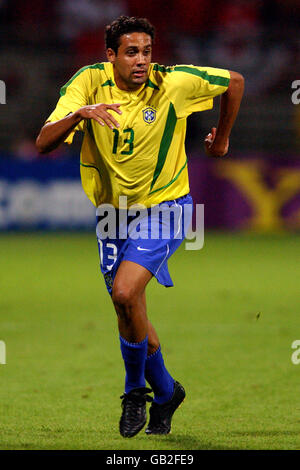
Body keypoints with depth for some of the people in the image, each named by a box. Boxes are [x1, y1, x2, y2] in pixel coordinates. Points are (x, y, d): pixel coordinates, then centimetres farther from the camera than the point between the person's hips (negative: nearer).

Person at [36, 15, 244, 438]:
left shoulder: (174, 83, -16)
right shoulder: (89, 82, -13)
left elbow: (234, 81, 2)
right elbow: (43, 143, -22)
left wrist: (221, 140, 12)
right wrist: (80, 113, -39)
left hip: (164, 208, -4)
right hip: (113, 212, 4)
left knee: (125, 294, -24)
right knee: (131, 312, 11)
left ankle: (136, 390, -2)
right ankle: (165, 392, 35)